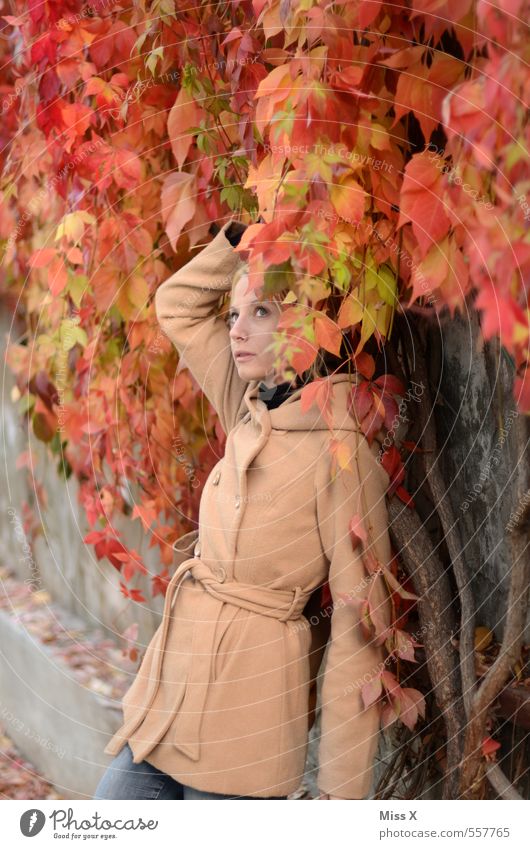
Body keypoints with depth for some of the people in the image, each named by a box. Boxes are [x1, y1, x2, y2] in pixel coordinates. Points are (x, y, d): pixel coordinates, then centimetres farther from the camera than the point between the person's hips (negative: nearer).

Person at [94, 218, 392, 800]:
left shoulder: (339, 449, -16)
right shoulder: (247, 413, 5)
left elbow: (359, 624, -14)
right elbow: (177, 306, 17)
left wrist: (342, 788, -12)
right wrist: (245, 236, 5)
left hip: (241, 725, -7)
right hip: (167, 692, 7)